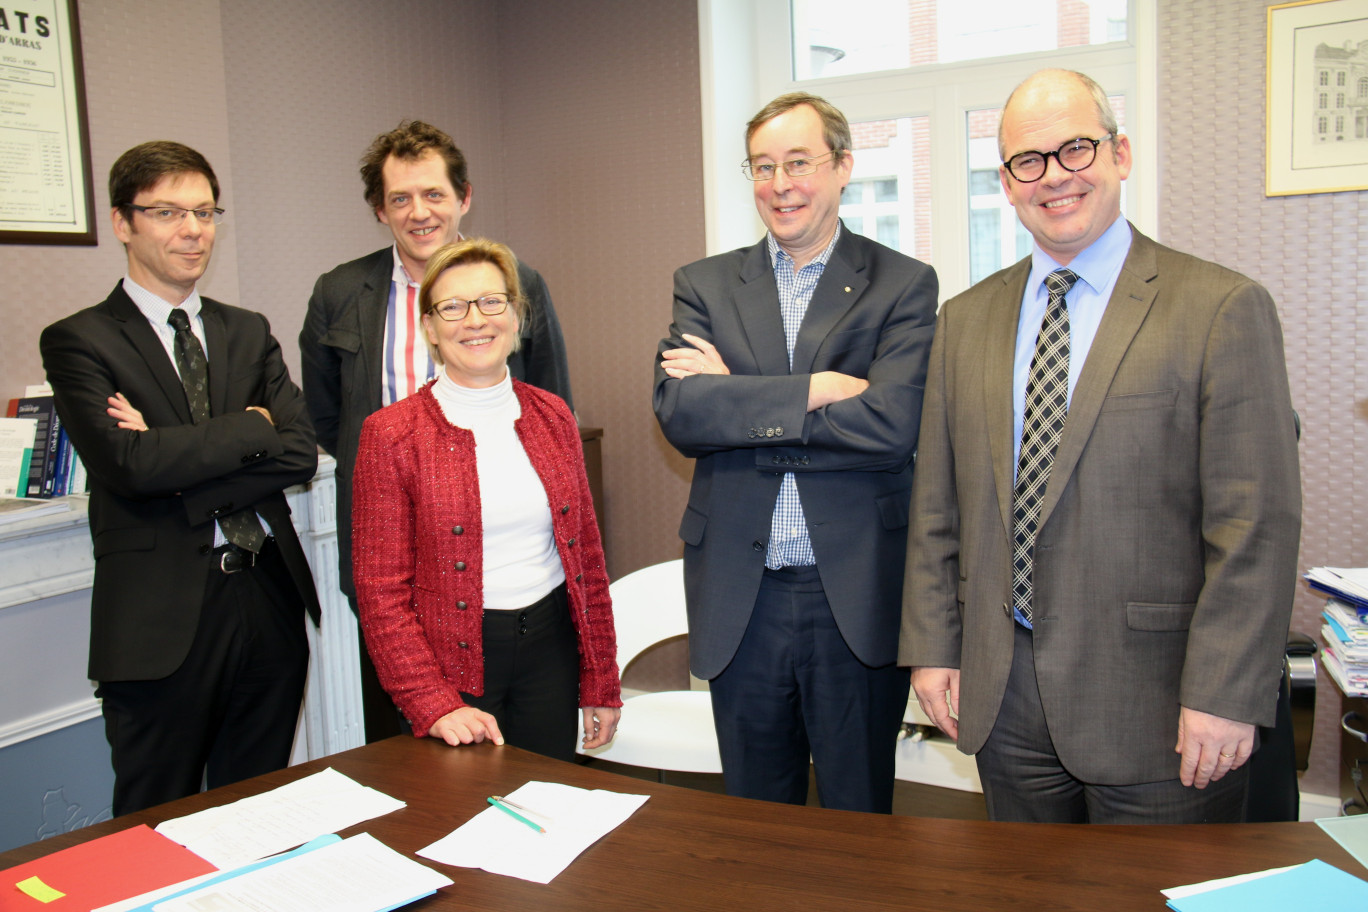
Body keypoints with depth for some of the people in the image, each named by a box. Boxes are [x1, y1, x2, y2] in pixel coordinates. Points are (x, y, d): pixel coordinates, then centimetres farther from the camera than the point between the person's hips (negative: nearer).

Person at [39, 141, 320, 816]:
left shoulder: (248, 332, 12)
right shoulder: (78, 341, -2)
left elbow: (301, 453, -1)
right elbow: (126, 463, -18)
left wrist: (180, 460, -12)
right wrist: (251, 427, -9)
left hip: (270, 601, 4)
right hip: (161, 617, -4)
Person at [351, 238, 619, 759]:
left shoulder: (552, 417, 4)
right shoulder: (392, 434, -8)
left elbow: (586, 554, 8)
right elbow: (381, 592, -8)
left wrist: (601, 682, 7)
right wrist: (433, 705, -16)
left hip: (551, 646, 4)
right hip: (453, 659, -3)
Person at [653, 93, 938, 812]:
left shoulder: (904, 285, -1)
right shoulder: (704, 285, 6)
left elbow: (894, 423, -17)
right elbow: (678, 413, -9)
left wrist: (736, 397, -12)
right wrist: (813, 389, -17)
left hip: (856, 598, -2)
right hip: (740, 598, 2)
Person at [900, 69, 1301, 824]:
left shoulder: (1223, 309, -7)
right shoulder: (965, 321, 7)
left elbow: (1257, 524, -11)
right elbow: (935, 505, 8)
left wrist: (1224, 695, -14)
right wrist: (931, 646, 5)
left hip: (1150, 698, -4)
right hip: (1003, 697, 4)